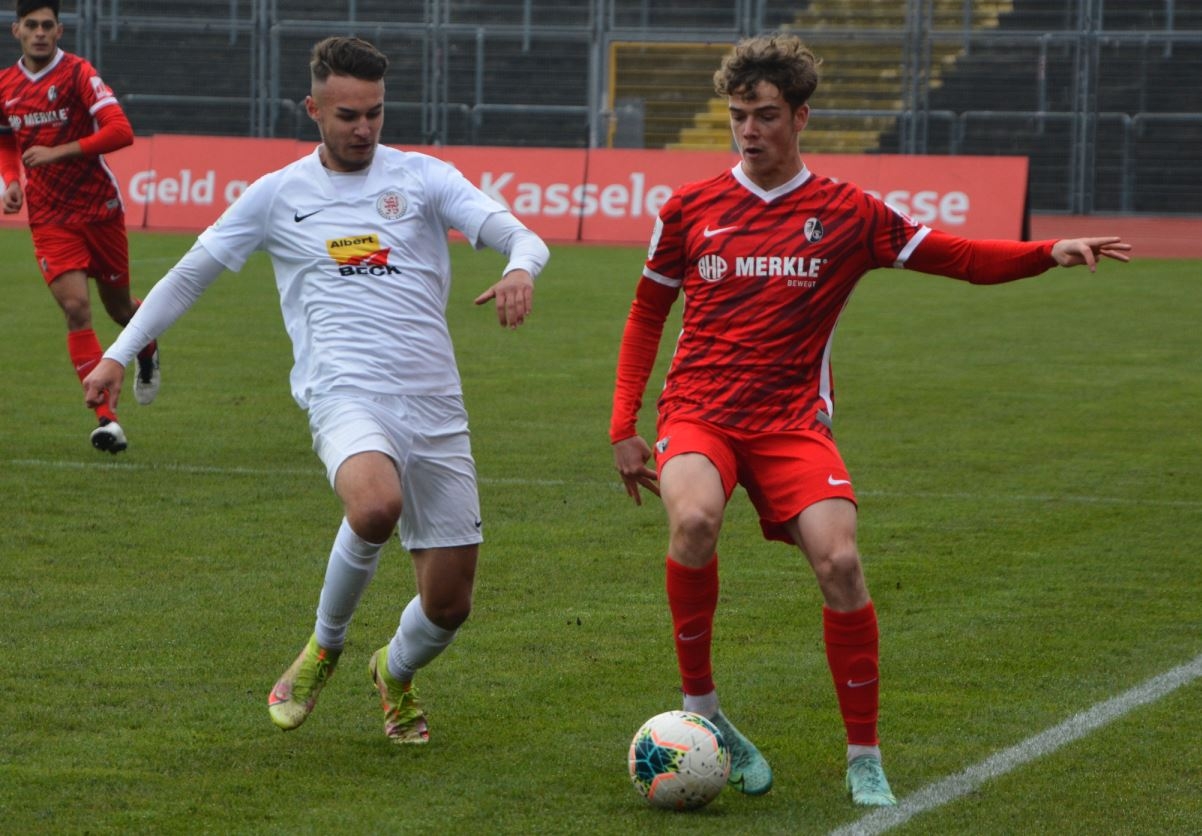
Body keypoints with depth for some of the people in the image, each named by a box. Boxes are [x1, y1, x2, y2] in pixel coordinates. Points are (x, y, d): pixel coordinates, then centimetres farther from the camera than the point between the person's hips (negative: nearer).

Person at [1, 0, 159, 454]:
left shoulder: (77, 73, -12)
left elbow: (120, 131, -22)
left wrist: (58, 153, -26)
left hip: (99, 208, -2)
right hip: (49, 218, 2)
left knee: (119, 307, 13)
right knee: (76, 309, -14)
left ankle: (147, 352, 50)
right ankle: (107, 418, -14)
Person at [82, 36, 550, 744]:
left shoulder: (423, 177, 9)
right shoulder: (279, 194, 10)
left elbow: (521, 237, -1)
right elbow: (192, 274, 19)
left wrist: (520, 269, -25)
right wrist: (118, 353, 15)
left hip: (436, 406, 2)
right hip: (346, 395, -2)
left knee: (450, 604, 2)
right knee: (375, 506, -37)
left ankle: (396, 675, 38)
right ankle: (325, 646, -8)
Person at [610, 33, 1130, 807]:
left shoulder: (846, 213, 5)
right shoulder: (691, 208, 7)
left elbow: (964, 258, 4)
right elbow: (647, 315, 17)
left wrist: (1050, 253, -14)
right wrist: (626, 425, 10)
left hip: (791, 422, 0)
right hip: (698, 413, 0)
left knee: (839, 561, -20)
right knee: (694, 520, -32)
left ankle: (865, 758, -4)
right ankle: (700, 710, -12)